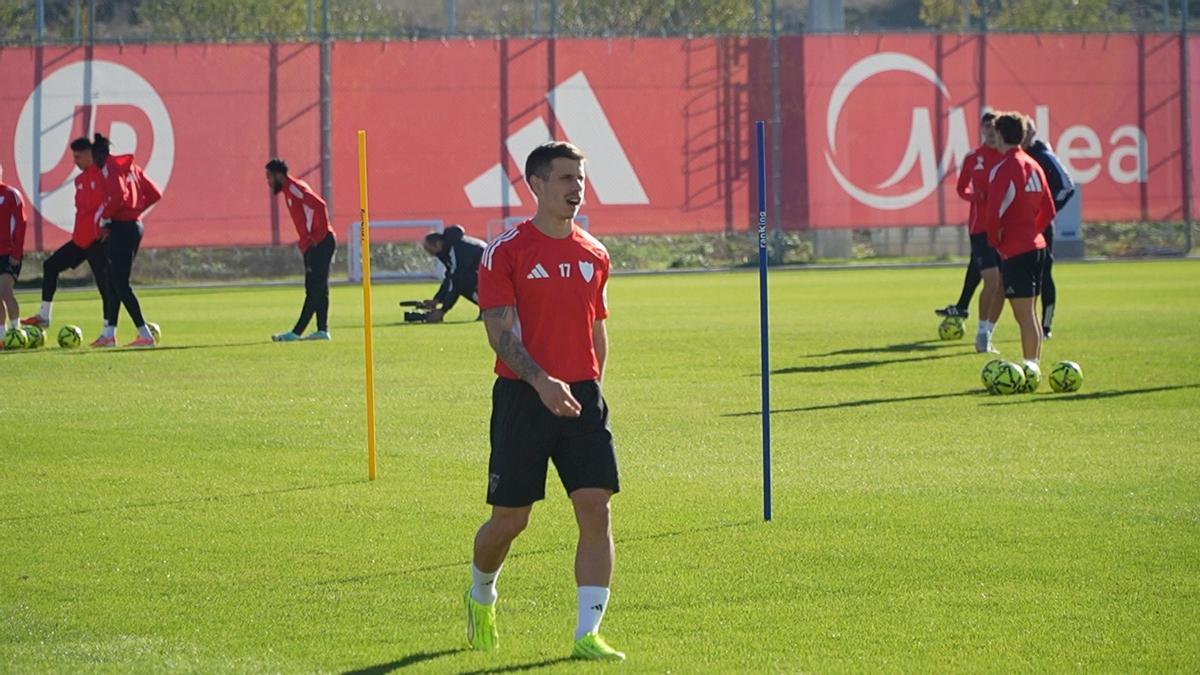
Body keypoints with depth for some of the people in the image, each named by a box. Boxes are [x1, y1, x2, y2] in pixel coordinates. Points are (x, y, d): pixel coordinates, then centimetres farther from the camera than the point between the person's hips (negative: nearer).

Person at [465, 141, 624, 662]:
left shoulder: (594, 255, 10)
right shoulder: (505, 251, -6)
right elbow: (499, 331, -13)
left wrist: (591, 389, 15)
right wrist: (542, 381, -25)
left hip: (582, 397, 4)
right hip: (522, 398, -4)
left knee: (596, 510, -9)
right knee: (510, 518, 4)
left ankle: (587, 634, -7)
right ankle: (481, 597, 35)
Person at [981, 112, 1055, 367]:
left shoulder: (1003, 169, -14)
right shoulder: (1033, 166, 11)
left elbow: (993, 214, -21)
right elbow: (1048, 210, 17)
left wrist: (996, 241, -6)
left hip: (1014, 251, -8)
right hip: (1036, 246, 8)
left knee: (1024, 315, -7)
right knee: (1029, 313, 15)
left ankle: (1030, 367, -8)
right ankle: (1034, 364, 19)